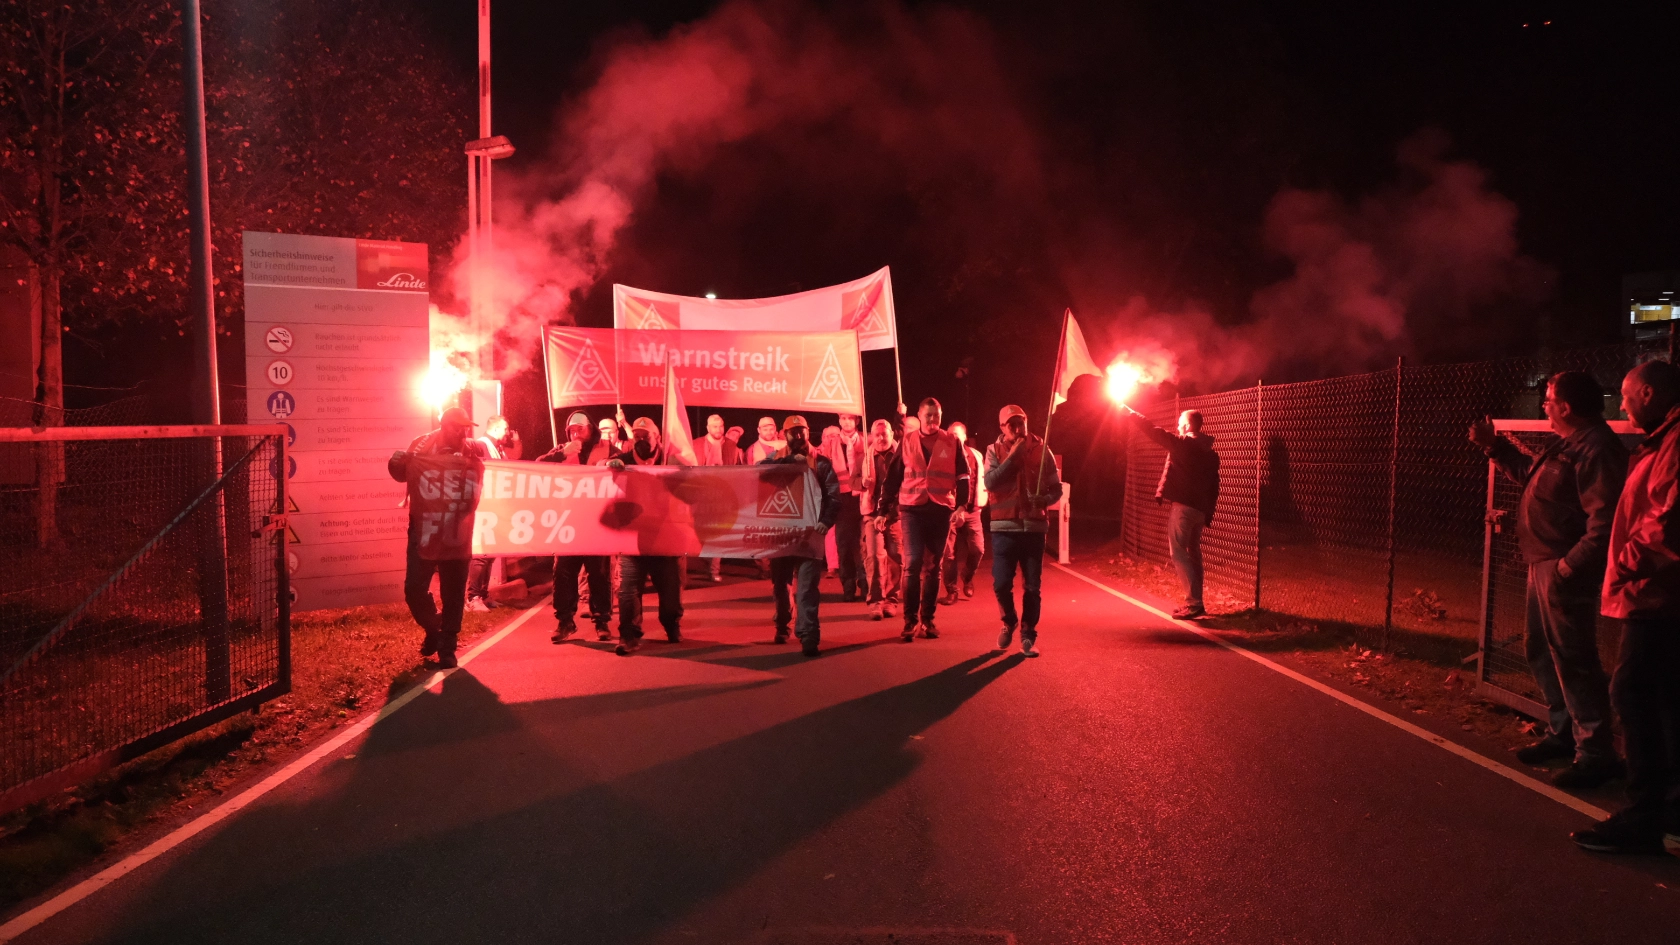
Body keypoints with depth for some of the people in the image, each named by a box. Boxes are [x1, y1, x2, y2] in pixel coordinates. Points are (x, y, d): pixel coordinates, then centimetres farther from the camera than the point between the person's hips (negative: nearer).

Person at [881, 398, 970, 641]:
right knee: (912, 564, -8)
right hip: (912, 509, -1)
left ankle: (927, 619, 16)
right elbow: (894, 476, 5)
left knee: (932, 567, 8)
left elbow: (963, 476, 4)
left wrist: (961, 505, -6)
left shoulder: (952, 442, 4)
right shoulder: (907, 442, 5)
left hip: (941, 511, 1)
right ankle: (910, 620, -1)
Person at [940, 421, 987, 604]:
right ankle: (951, 590, 9)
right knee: (948, 552, -3)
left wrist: (980, 501, 4)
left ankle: (967, 579, 27)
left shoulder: (975, 455, 8)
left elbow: (982, 479, 13)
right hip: (949, 510, -2)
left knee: (977, 549, -1)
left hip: (971, 509, 3)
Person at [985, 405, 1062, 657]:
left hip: (1034, 527, 0)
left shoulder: (1041, 450, 3)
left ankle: (1028, 634, 18)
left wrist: (1044, 499, -16)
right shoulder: (994, 451, 2)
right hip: (1004, 527, 0)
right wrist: (1012, 457, -16)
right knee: (1001, 584, 1)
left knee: (1032, 586, 3)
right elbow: (990, 483, -14)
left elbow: (1056, 489, 6)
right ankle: (1009, 622, 28)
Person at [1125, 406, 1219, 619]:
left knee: (1178, 553, -6)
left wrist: (1131, 413, 3)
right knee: (1193, 553, 14)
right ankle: (1195, 603, 17)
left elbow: (1156, 432, -8)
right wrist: (1208, 513, 20)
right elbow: (1214, 486, 16)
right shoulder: (1210, 452, 14)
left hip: (1183, 506, -8)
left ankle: (1193, 603, -12)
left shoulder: (1183, 444, -8)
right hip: (1201, 510, 8)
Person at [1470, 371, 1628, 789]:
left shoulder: (1596, 449, -19)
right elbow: (1529, 471, 32)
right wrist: (1494, 445, 26)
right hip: (1543, 565, 11)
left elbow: (1604, 521, -26)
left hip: (1564, 571, -11)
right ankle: (1562, 733, 30)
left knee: (1573, 660, -5)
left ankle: (1595, 754, 4)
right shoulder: (1565, 445, 13)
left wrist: (1569, 565, -28)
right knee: (1542, 652, 18)